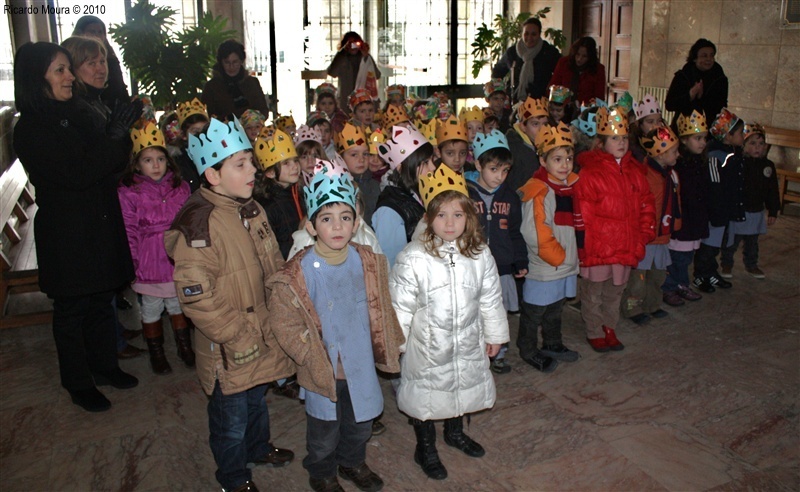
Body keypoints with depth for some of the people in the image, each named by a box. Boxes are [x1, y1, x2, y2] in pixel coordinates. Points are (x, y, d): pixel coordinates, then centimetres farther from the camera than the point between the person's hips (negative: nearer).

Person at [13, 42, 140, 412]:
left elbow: (107, 163, 8)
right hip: (66, 234, -6)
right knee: (72, 310, 8)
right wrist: (116, 135, -25)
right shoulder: (30, 129, -14)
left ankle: (104, 365, 35)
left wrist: (124, 131, -9)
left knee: (101, 301, 17)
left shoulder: (75, 115, 7)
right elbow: (76, 173, -23)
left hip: (101, 226, 7)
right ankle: (78, 384, 23)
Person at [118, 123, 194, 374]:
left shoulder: (180, 187, 3)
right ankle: (156, 353, 29)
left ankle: (185, 347, 34)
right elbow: (129, 232, -8)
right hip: (149, 263, -3)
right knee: (151, 309, 11)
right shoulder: (128, 193, -8)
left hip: (178, 260, 3)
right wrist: (133, 264, -10)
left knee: (179, 305, 17)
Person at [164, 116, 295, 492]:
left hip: (262, 335, 8)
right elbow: (197, 297, -28)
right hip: (229, 350, -7)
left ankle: (258, 448, 53)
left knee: (257, 401, 29)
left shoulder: (251, 210, 3)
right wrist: (240, 339, -22)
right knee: (231, 418, 14)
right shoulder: (197, 224, -26)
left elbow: (273, 267, 14)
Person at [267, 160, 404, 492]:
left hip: (362, 366, 4)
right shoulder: (298, 274, -20)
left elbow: (381, 309, 8)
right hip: (323, 371, -4)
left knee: (361, 423, 23)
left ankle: (352, 462, 52)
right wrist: (312, 355, -13)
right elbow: (284, 322, -13)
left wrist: (388, 344, 8)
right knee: (324, 430, 17)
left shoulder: (368, 263, -6)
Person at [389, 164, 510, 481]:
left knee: (465, 386, 23)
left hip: (468, 342, 4)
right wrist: (395, 344, -8)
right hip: (427, 345, -4)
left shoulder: (480, 255, -7)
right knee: (427, 394, 13)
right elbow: (401, 305, -13)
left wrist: (495, 335, 11)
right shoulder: (412, 258, -20)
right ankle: (425, 448, 37)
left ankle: (455, 432, 52)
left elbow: (491, 298, 5)